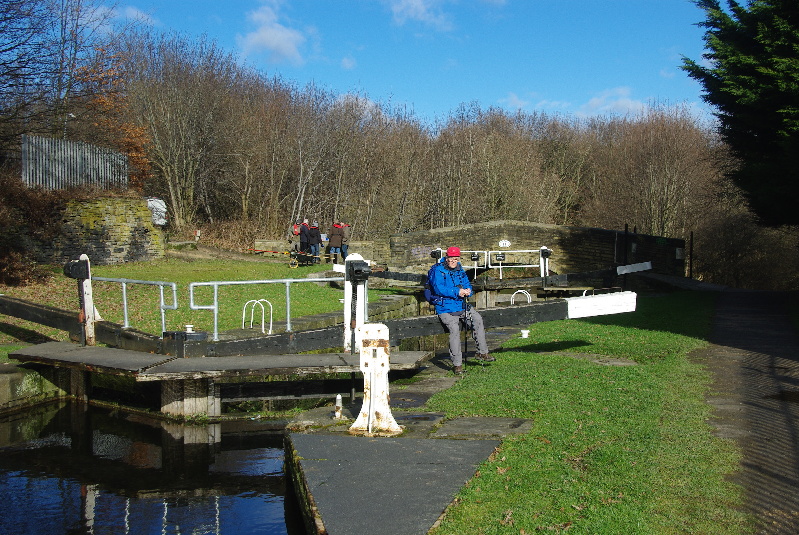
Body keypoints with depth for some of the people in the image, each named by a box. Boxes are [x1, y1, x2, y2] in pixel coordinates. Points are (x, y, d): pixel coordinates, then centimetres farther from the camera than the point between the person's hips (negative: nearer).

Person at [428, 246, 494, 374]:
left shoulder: (460, 270, 15)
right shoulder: (438, 270, -6)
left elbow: (467, 284, 17)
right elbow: (438, 288, -18)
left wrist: (468, 290, -9)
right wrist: (457, 292, -25)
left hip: (462, 305, 7)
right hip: (445, 307, -7)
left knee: (477, 319, -13)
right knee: (454, 329, -27)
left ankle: (482, 353, -1)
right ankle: (457, 364, -21)